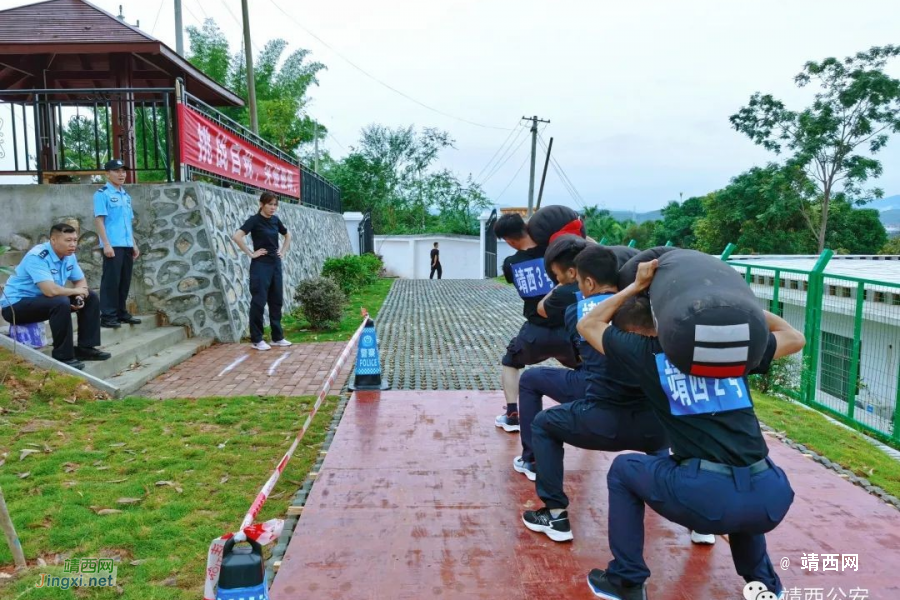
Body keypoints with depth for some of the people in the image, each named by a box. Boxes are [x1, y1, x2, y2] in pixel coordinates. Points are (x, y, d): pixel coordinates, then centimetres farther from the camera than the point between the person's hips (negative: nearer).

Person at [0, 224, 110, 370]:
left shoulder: (69, 256, -1)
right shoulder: (37, 257, -27)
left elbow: (81, 281, 10)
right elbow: (51, 290, -38)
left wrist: (81, 296, -13)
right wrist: (76, 291, -19)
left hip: (43, 300, 9)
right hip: (16, 305, -9)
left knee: (91, 298, 2)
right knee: (61, 303, -35)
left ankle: (85, 348, 3)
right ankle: (62, 356, -24)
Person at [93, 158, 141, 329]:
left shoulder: (126, 196, 18)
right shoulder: (102, 194, -3)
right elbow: (99, 220, -9)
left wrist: (134, 244, 18)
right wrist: (106, 244, -17)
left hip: (127, 245, 7)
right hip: (113, 245, -7)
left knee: (125, 281, 11)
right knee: (111, 280, -7)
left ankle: (121, 313, 19)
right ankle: (107, 316, -3)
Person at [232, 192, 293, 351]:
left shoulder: (275, 220, 8)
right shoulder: (254, 220, -10)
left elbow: (288, 235, 26)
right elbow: (236, 236, -22)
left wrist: (283, 251, 13)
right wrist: (251, 253, -17)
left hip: (275, 264, 7)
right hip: (260, 265, -7)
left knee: (276, 300, 10)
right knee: (259, 301, -3)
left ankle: (278, 337, 18)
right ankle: (257, 339, 6)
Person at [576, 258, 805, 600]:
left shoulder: (647, 352, 7)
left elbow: (588, 325, 21)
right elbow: (795, 338, 32)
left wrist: (636, 287, 16)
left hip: (706, 498, -4)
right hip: (771, 497, 5)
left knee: (624, 470, 22)